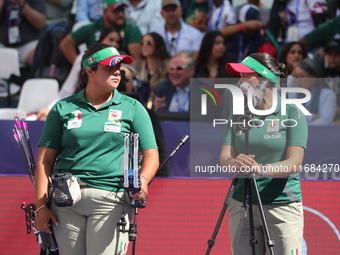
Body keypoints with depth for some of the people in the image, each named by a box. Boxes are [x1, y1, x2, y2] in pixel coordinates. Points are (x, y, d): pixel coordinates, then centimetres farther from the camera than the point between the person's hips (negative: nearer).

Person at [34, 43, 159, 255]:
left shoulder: (132, 108, 10)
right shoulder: (63, 109, 11)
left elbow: (151, 154, 6)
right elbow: (45, 160, 10)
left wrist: (143, 180, -16)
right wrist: (41, 205, 1)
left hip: (110, 199, -1)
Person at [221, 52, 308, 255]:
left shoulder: (292, 113, -4)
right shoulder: (238, 115, 9)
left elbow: (294, 162, -14)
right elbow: (225, 157, -1)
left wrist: (262, 169, -33)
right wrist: (235, 163, -25)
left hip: (283, 206, -4)